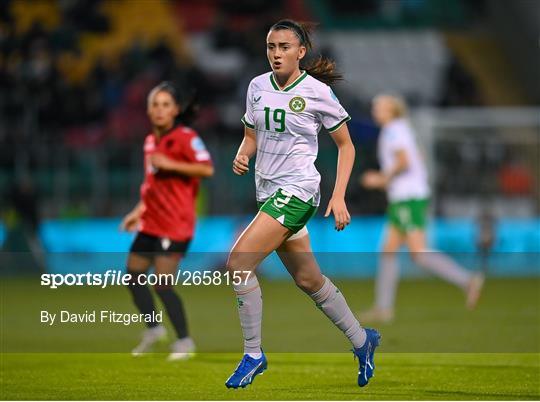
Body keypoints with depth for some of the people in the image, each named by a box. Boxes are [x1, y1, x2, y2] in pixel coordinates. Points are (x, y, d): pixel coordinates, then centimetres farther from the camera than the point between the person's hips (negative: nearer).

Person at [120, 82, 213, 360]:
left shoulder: (185, 137, -10)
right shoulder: (151, 141, 14)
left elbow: (207, 169, -23)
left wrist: (169, 164, -24)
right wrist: (139, 211, 21)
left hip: (175, 224, -8)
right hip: (151, 223, 8)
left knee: (162, 285, -12)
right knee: (133, 277, 10)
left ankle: (184, 341, 0)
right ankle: (153, 328, 28)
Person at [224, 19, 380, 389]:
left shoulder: (318, 92, -9)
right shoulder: (258, 86, 6)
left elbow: (346, 145, 0)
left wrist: (339, 196, -8)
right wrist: (243, 155, -5)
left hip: (297, 192, -7)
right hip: (268, 191, 7)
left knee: (239, 261, -20)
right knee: (309, 280, 14)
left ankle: (254, 355, -10)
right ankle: (362, 339, 33)